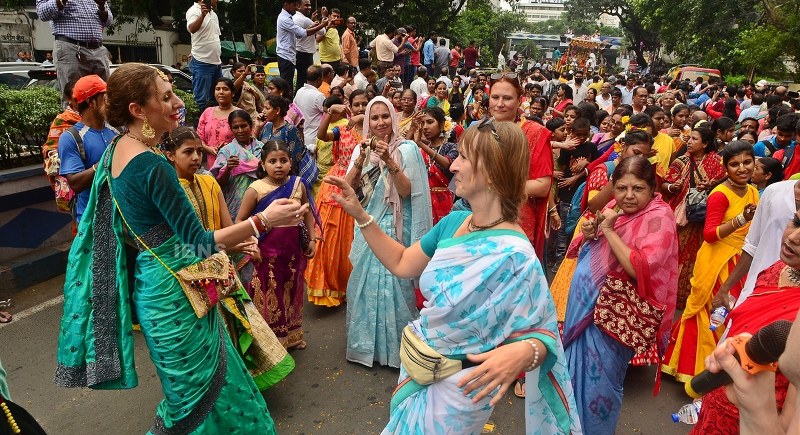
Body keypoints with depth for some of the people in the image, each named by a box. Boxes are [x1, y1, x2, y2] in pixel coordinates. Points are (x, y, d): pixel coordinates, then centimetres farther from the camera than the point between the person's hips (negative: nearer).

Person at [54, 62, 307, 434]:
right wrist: (263, 219, -29)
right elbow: (199, 242, -25)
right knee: (196, 385, 10)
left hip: (151, 276, 9)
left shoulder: (118, 149, 3)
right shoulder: (152, 166, -26)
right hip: (175, 287, -9)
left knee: (199, 379, 24)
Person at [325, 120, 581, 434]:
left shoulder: (513, 256, -29)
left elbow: (542, 330, -22)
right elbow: (401, 264, 6)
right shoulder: (454, 222, -5)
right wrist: (360, 214, 1)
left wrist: (523, 352, -45)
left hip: (457, 388, -7)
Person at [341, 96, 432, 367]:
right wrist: (361, 159, -17)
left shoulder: (406, 149, -7)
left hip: (395, 227, -5)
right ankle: (367, 342, 30)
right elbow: (348, 187, -2)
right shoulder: (362, 149, 7)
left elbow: (407, 191, -14)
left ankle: (395, 345, 18)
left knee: (393, 284, -1)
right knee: (364, 283, 11)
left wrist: (389, 161, -26)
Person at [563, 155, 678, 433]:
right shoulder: (616, 207, 3)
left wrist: (609, 230, -25)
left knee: (599, 379, 8)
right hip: (585, 303, 8)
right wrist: (589, 233, -7)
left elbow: (642, 269, -31)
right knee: (578, 368, 23)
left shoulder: (658, 217, -19)